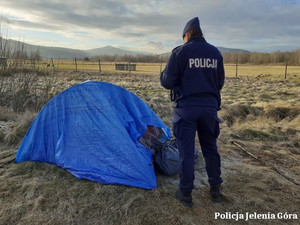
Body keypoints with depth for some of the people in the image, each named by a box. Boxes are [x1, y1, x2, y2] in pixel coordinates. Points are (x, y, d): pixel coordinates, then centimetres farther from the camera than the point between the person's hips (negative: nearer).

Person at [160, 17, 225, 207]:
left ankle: (186, 194, 17)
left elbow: (167, 82, -7)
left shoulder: (180, 52, -7)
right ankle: (215, 190, 30)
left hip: (186, 107, -4)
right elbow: (220, 82, 14)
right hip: (210, 107, 5)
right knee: (211, 149, 17)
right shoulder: (216, 53, 7)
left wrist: (165, 73, 15)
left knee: (186, 151, 5)